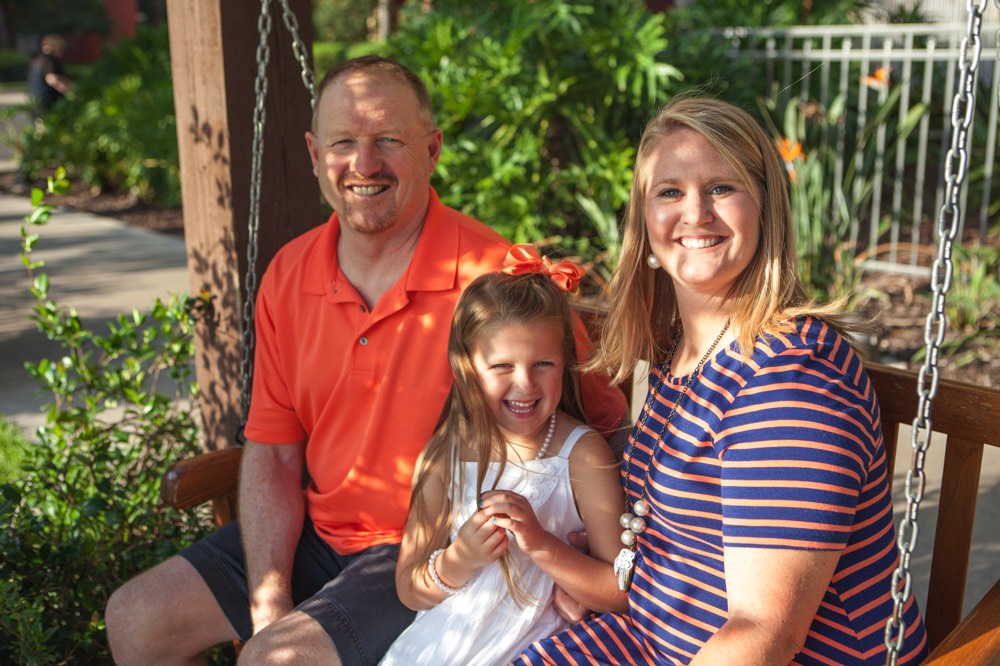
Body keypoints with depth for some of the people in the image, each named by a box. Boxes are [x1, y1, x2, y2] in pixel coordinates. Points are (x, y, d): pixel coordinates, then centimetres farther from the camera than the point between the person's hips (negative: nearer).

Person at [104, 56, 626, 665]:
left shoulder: (494, 278, -19)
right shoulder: (289, 277, -1)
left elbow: (606, 414, -11)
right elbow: (272, 454, 2)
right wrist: (268, 598, -7)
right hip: (316, 531, 6)